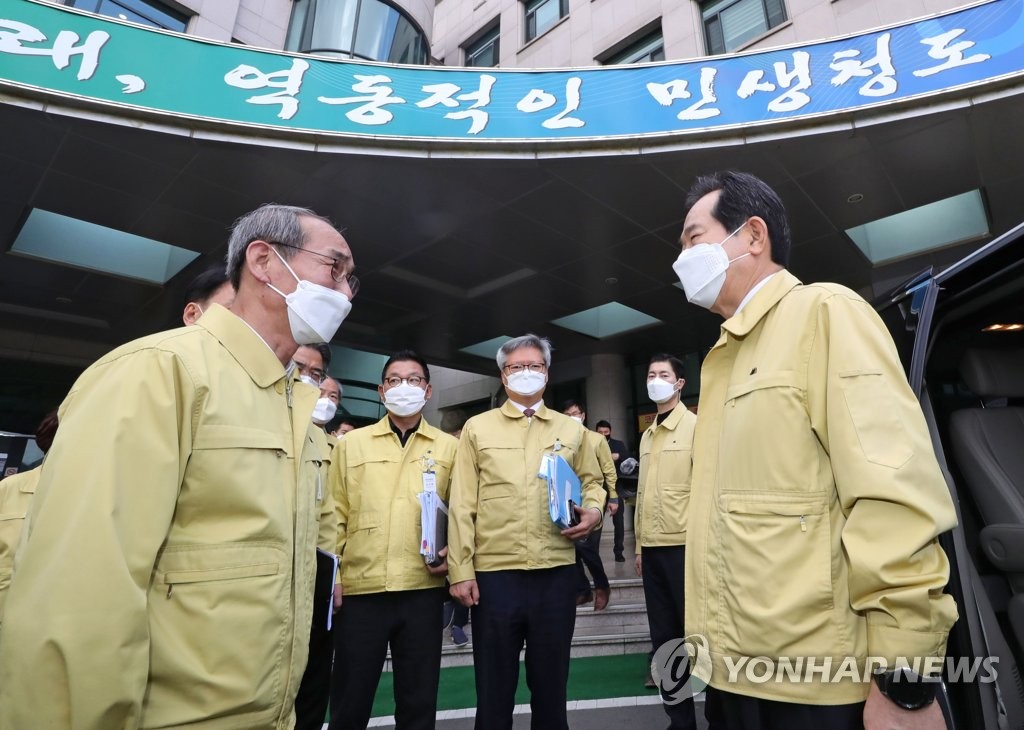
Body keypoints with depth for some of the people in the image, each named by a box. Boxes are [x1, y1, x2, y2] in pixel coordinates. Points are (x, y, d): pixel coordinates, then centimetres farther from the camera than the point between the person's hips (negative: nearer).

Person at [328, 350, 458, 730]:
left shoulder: (448, 447, 6)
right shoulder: (351, 443, 7)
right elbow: (337, 514, 6)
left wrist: (451, 554, -8)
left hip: (423, 589, 0)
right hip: (360, 588, 0)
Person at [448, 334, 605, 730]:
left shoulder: (572, 429, 10)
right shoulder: (477, 428, 3)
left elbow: (591, 481, 19)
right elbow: (462, 504, -1)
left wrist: (593, 510, -4)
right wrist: (460, 570, -7)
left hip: (557, 573, 2)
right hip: (494, 573, -1)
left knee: (550, 683, 16)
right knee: (494, 687, 11)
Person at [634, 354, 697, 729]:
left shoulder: (695, 426, -5)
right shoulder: (647, 435, 13)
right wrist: (639, 544, 14)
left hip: (684, 544, -6)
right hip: (653, 547, 6)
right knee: (663, 635, 14)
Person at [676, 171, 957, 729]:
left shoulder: (825, 311, -9)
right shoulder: (722, 358, 13)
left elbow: (894, 494, -18)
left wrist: (904, 679, -18)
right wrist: (705, 646, 14)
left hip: (818, 682, -7)